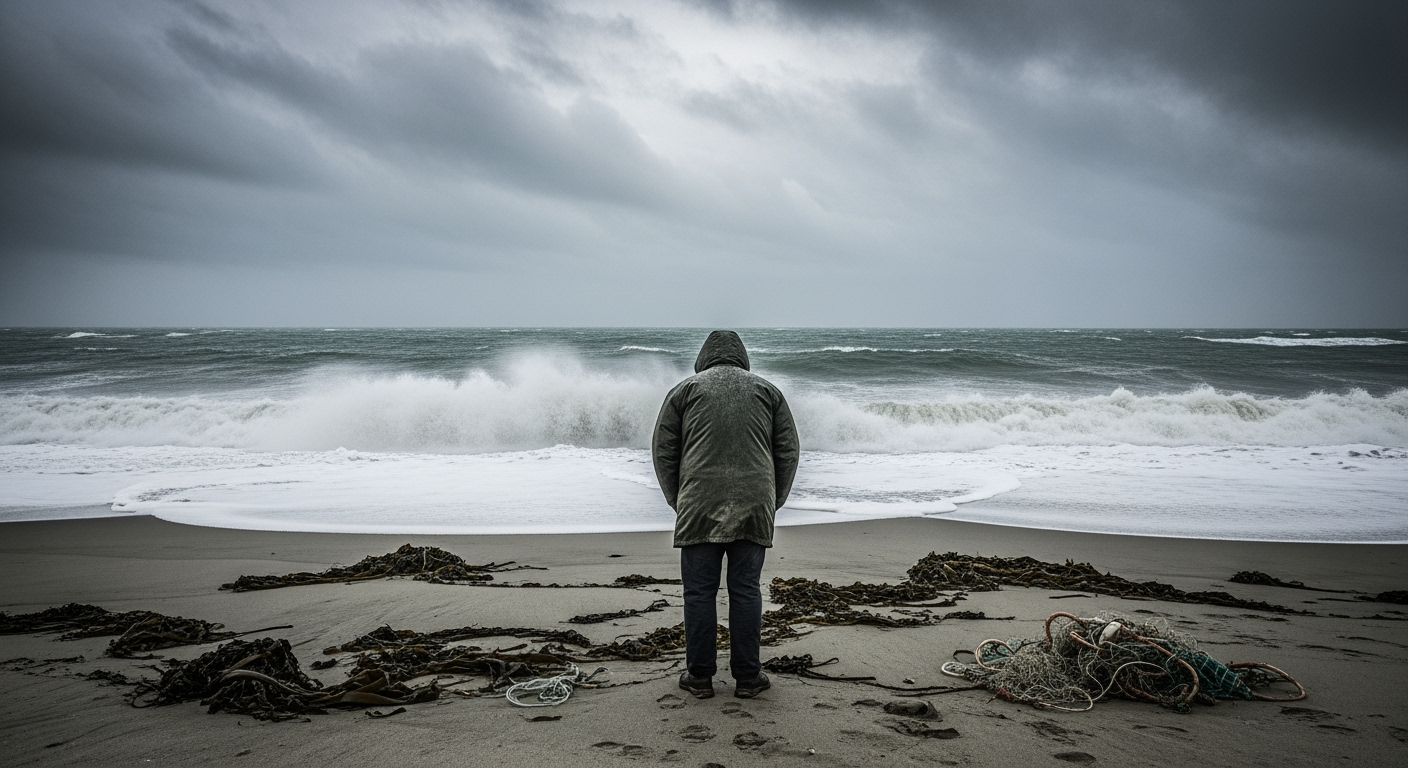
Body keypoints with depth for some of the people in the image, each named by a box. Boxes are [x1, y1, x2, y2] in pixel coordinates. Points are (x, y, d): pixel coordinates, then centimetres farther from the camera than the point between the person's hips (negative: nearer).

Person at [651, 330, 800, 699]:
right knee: (746, 591, 8)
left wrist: (676, 499, 13)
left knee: (699, 592, 6)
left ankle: (700, 676, 13)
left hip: (699, 507, -1)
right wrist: (774, 500, 17)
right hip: (754, 508, 2)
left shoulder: (685, 389, 9)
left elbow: (662, 450, 6)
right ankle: (747, 677, 14)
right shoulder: (767, 389, 14)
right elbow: (788, 451, 10)